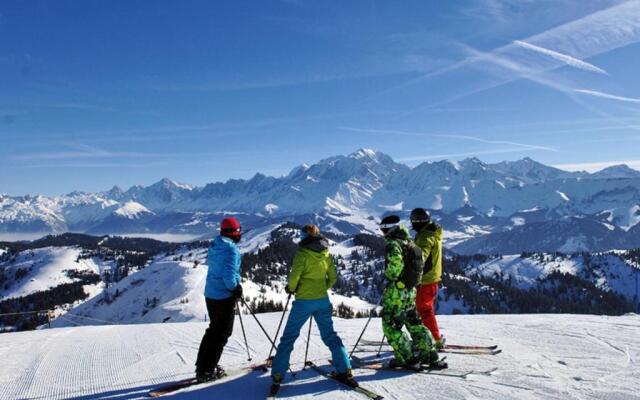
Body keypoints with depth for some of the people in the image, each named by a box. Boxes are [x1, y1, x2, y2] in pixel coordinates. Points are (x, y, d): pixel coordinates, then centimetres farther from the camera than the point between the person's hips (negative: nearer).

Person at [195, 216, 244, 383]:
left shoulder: (214, 246, 7)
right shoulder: (231, 249, -19)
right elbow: (229, 274, -27)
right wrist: (236, 289, -10)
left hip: (210, 293, 8)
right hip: (225, 296, -8)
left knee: (214, 329, 21)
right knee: (222, 333, 2)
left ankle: (202, 365, 26)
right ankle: (206, 370, 4)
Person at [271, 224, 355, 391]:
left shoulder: (302, 253, -11)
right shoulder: (326, 254, 4)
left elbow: (294, 276, -17)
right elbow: (333, 278, 9)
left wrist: (291, 288, 2)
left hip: (304, 301, -5)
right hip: (323, 301, 5)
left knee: (288, 338, 4)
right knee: (330, 336, 17)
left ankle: (277, 377, 2)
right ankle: (345, 372, 13)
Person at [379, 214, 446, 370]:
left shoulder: (393, 245, -17)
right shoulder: (409, 242, 9)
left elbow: (395, 264, -29)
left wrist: (389, 275, -10)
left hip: (396, 291, -9)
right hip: (411, 290, 9)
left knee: (390, 326, 2)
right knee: (415, 324, 18)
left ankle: (408, 359, 2)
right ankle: (429, 356, 21)